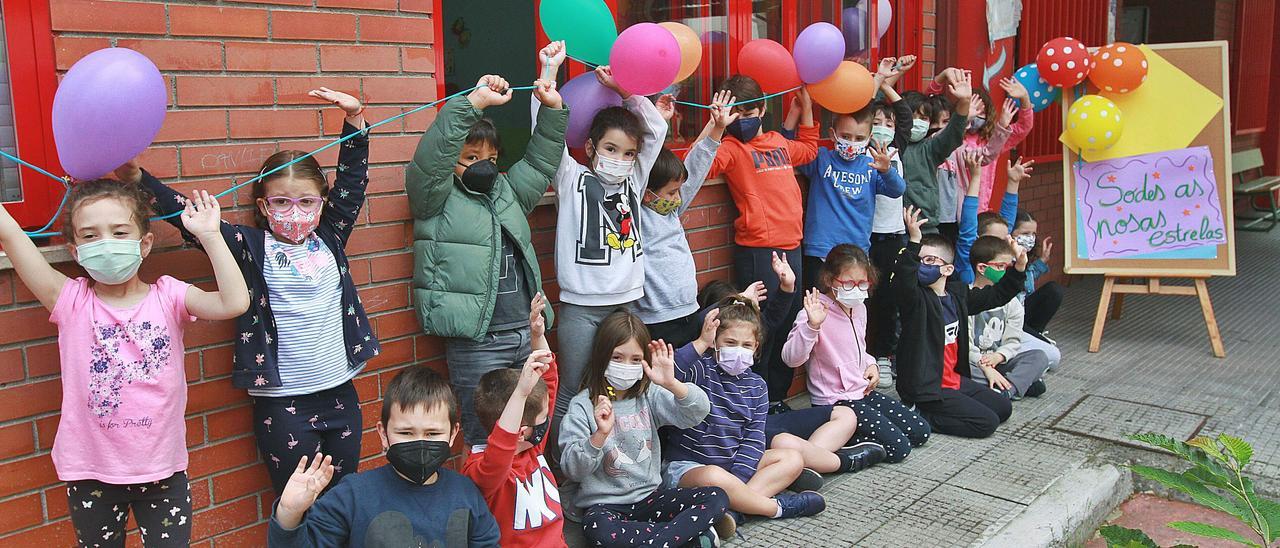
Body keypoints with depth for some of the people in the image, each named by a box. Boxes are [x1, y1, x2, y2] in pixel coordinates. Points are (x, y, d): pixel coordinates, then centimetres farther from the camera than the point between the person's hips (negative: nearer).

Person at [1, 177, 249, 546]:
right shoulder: (71, 301, -5)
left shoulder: (167, 297, -4)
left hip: (162, 469, 0)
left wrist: (209, 235, -20)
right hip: (91, 471, 1)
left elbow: (235, 302, -20)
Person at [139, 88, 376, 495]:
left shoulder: (330, 239, 6)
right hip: (282, 401, -3)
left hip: (340, 392, 4)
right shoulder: (249, 246, -3)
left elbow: (353, 179, 8)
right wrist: (136, 178, -21)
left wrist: (355, 118, 1)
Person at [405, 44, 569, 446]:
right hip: (475, 342, -6)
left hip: (527, 333, 7)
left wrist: (552, 107, 6)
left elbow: (540, 162, 20)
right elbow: (431, 158, -16)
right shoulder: (437, 197, 0)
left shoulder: (507, 191, 19)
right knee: (485, 443, -1)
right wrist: (475, 102, -23)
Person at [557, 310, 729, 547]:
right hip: (605, 505, -3)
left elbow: (698, 411, -10)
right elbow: (571, 469, -13)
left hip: (651, 495, 3)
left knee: (716, 498, -14)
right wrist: (600, 434, -29)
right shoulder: (583, 405, -6)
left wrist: (671, 383, -28)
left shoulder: (649, 396, 4)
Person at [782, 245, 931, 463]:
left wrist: (871, 364, 5)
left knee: (921, 432, 6)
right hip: (834, 401, -9)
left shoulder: (859, 308, 8)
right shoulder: (817, 313, -19)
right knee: (898, 448, -16)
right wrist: (812, 325, -43)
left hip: (862, 391, 9)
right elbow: (791, 358, -30)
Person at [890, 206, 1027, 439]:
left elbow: (996, 295, 23)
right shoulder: (916, 298, -16)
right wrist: (913, 241, -50)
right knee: (986, 422, -11)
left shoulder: (957, 294, 7)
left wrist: (1018, 270, 12)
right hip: (926, 388, -8)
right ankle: (920, 416, -4)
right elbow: (901, 282, -40)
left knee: (1002, 408, 14)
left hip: (954, 380, 8)